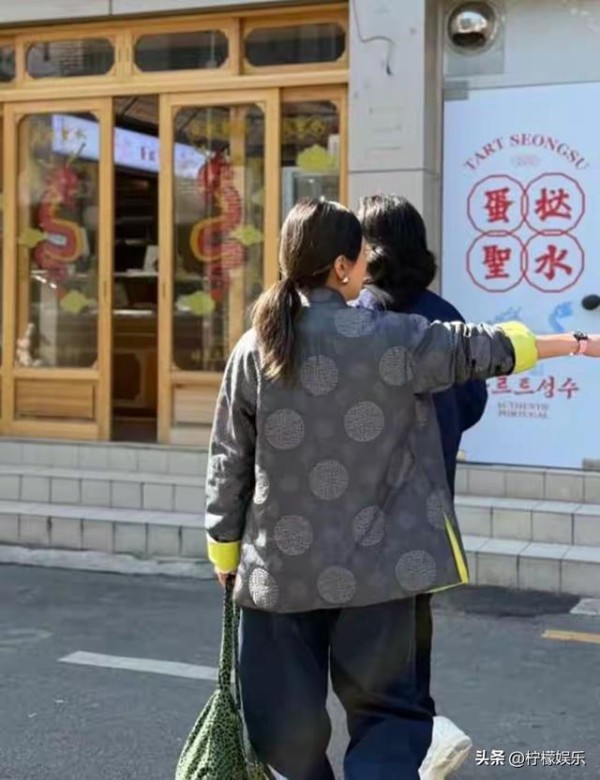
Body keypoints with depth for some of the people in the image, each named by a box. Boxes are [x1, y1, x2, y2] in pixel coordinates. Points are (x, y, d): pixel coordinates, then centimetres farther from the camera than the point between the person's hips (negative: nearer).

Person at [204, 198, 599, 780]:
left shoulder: (253, 350, -1)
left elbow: (228, 462, 3)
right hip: (373, 563, -2)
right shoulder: (392, 338, -7)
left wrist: (225, 550, 15)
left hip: (281, 566, 2)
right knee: (384, 710, 10)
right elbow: (478, 350, 6)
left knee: (288, 721, 14)